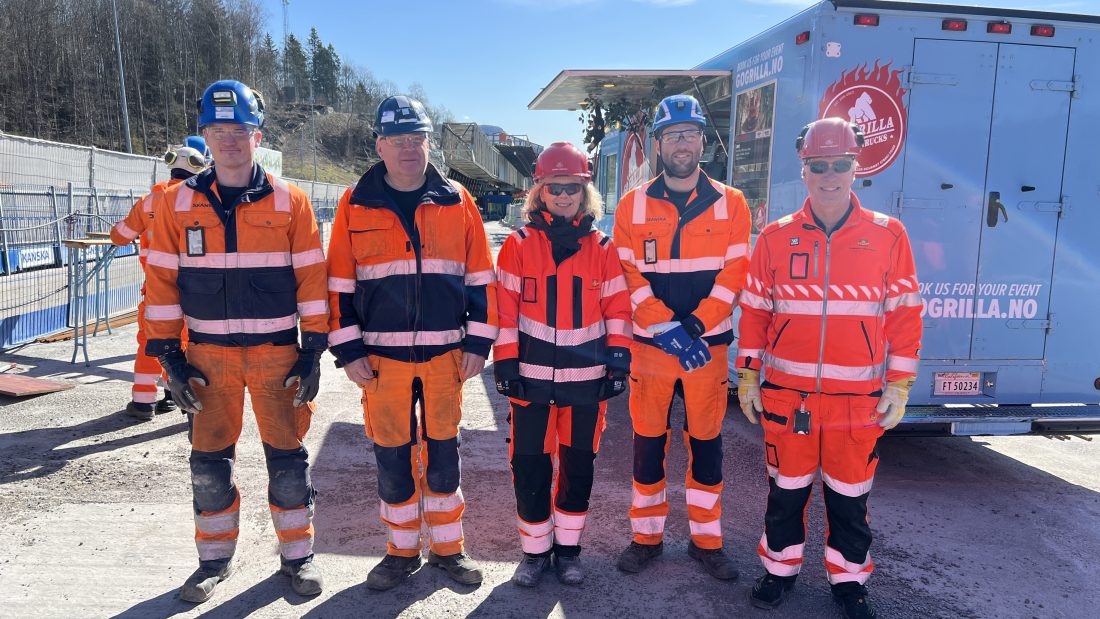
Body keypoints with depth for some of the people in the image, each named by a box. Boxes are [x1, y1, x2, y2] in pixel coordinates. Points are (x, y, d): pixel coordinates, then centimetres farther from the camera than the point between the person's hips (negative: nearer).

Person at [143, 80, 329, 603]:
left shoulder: (289, 201, -3)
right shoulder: (178, 203, 1)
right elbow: (162, 280, 3)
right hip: (208, 354, 2)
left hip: (277, 351, -1)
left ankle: (297, 554, 24)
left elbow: (311, 277, -2)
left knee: (287, 457, 6)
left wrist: (313, 350, -4)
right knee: (209, 461, 10)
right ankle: (214, 558, 30)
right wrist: (169, 355, -1)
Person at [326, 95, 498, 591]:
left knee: (442, 453, 10)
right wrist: (349, 351, -3)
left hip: (446, 354, 0)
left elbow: (480, 278, 5)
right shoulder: (355, 205, 1)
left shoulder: (456, 201, 3)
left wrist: (477, 343, 0)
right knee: (392, 457, 9)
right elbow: (339, 284, 2)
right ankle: (402, 551, 28)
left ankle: (448, 547, 27)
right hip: (382, 356, 0)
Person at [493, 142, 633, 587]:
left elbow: (617, 308, 4)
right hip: (532, 374, -1)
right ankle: (535, 550, 23)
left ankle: (568, 547, 28)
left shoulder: (603, 249, 4)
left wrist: (618, 362, -3)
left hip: (587, 376, 1)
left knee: (578, 464, 10)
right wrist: (505, 361, -5)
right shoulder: (520, 244, 2)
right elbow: (505, 307, -1)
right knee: (529, 464, 4)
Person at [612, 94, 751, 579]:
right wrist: (666, 327, -16)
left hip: (708, 346, 0)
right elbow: (629, 276, -4)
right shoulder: (632, 205, 2)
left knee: (706, 443, 9)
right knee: (648, 442, 8)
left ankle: (706, 540, 25)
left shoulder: (730, 203, 4)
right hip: (650, 345, 0)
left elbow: (734, 272, -3)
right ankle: (646, 536, 25)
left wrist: (696, 323, -16)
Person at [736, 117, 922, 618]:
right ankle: (780, 568, 32)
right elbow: (754, 312, 5)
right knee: (786, 490, 13)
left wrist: (899, 384, -1)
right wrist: (747, 375, 4)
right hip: (786, 395, 1)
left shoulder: (888, 235, 0)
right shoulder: (775, 237, 2)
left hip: (859, 399, 0)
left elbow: (905, 314, 2)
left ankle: (848, 578, 33)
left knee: (849, 496, 13)